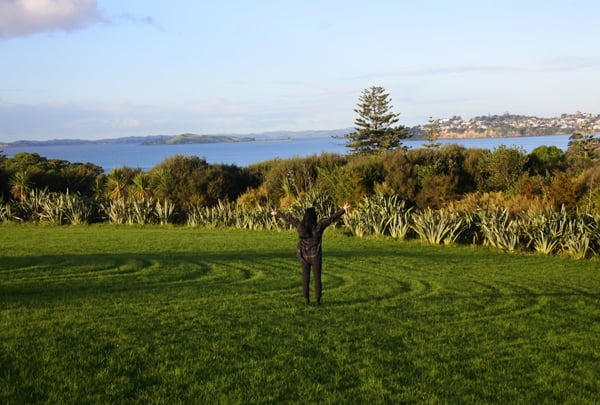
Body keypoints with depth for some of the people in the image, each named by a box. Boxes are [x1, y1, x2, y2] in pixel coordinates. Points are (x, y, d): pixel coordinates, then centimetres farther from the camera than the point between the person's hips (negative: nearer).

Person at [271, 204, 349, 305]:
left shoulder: (300, 226, -10)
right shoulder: (319, 226, -17)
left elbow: (288, 218, 4)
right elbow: (332, 218, -11)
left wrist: (276, 213, 17)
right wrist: (343, 210, -2)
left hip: (304, 257, 3)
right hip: (316, 257, -2)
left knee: (305, 278, 12)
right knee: (317, 278, 7)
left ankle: (306, 299, 15)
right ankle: (318, 300, 9)